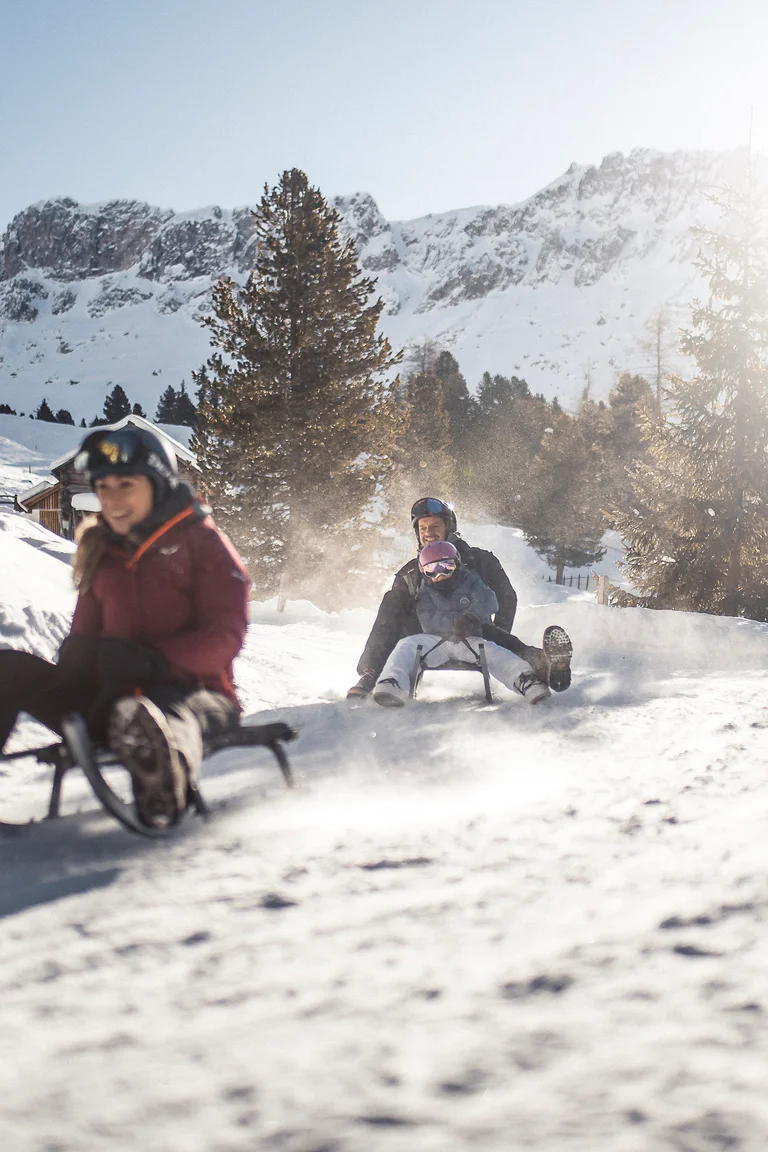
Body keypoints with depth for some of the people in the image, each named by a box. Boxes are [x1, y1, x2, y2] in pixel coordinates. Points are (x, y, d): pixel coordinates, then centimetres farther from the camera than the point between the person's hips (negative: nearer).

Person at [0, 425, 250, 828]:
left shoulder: (201, 542, 2)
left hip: (192, 692, -6)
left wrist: (153, 660, -23)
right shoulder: (101, 550, 19)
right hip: (112, 696, 7)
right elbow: (85, 631, 22)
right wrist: (78, 654, -5)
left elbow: (225, 637, -7)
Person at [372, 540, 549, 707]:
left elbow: (489, 602, -9)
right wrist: (458, 619, -23)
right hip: (435, 641, 1)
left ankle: (524, 678, -53)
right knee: (407, 645, -26)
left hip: (469, 640, -1)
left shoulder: (469, 581, 8)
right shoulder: (425, 591, 8)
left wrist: (473, 617, -31)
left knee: (492, 651, -31)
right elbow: (428, 623, -8)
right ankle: (393, 684, -48)